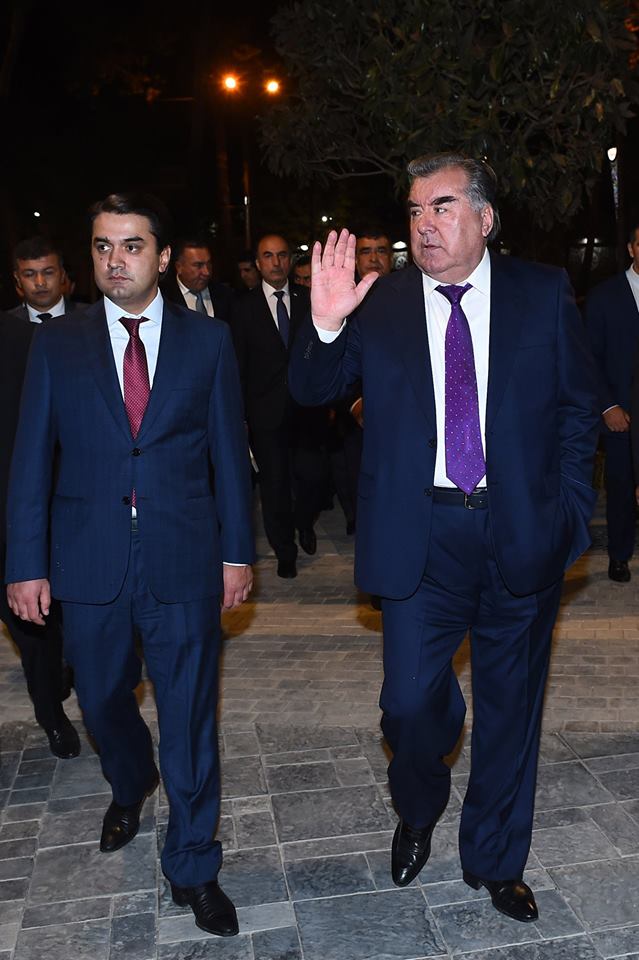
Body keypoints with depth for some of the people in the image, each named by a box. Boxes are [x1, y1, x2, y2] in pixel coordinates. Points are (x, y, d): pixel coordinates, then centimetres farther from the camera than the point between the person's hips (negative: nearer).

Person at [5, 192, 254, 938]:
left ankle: (192, 867, 27)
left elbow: (228, 451, 3)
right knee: (102, 702, 19)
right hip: (89, 562, 2)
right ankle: (130, 785, 53)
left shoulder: (208, 339, 2)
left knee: (189, 716, 7)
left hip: (184, 562, -1)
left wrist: (236, 550, 2)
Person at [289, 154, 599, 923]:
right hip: (420, 535, -1)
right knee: (410, 702, 0)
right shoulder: (379, 304, 1)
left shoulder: (543, 294, 2)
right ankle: (418, 814, 37)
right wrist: (325, 324, -19)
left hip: (523, 533, 1)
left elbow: (578, 406, 6)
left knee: (510, 702, 14)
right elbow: (311, 391, 0)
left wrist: (570, 512, 0)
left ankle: (495, 859, 38)